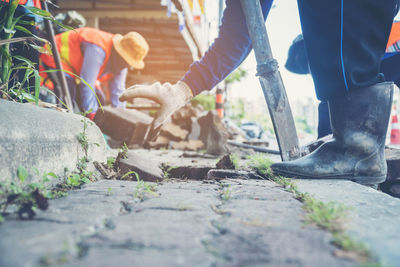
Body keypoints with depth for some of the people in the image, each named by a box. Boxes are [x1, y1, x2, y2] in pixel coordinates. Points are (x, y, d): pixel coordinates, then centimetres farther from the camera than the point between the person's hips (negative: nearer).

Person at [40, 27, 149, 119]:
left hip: (76, 68, 9)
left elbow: (118, 91, -5)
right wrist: (93, 115, -30)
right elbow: (86, 85, -34)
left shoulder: (120, 60, -9)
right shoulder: (97, 49, -36)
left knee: (98, 99, 1)